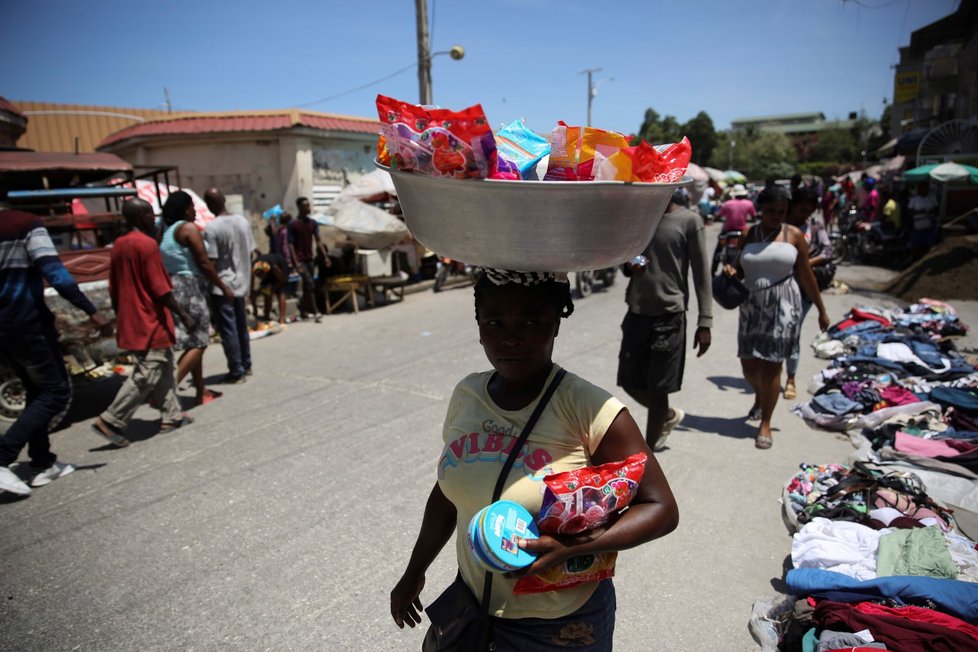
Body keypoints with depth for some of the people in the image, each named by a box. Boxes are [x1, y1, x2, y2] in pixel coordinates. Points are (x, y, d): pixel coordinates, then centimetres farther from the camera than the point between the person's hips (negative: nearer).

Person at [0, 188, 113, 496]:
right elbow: (53, 271, -21)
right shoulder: (26, 224, -9)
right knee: (56, 392, 0)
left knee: (37, 390, 17)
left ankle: (42, 463, 18)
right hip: (25, 322, -7)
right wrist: (91, 311, -24)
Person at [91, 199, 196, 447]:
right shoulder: (147, 244, -15)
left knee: (164, 368, 16)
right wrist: (184, 315, -13)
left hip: (130, 322, 9)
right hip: (150, 323, -9)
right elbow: (160, 289, -19)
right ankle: (110, 421, -1)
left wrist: (122, 318, 23)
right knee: (146, 376, -3)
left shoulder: (118, 245, 11)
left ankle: (171, 416, 22)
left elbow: (113, 289, 15)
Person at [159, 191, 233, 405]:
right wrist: (224, 287, -6)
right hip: (189, 287, -9)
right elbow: (204, 263, -13)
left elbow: (163, 264, 13)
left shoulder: (166, 231, 14)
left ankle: (201, 391, 21)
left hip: (172, 286, 9)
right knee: (198, 343, -5)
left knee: (193, 341, 15)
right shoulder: (189, 228, -9)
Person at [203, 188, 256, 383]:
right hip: (242, 282, 7)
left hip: (222, 286, -7)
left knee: (228, 329, 1)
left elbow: (211, 262, -16)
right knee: (241, 326, 16)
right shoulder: (243, 221, 3)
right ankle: (246, 365, 26)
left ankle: (236, 370, 5)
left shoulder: (211, 228, -16)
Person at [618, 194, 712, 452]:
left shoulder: (689, 221, -5)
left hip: (669, 314, -5)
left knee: (657, 388, 2)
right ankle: (670, 415, 38)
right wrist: (628, 265, -6)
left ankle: (648, 449, 20)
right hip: (636, 311, 5)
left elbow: (701, 273, -4)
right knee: (630, 382, 9)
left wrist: (705, 322, -9)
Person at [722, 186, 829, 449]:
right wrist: (731, 271, -8)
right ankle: (760, 397, 40)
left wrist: (821, 310, 6)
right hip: (752, 306, 3)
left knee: (771, 364, -4)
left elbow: (806, 275, 5)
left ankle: (765, 424, 8)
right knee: (748, 364, 6)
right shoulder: (748, 235, 7)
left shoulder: (794, 235, 2)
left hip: (782, 307, -3)